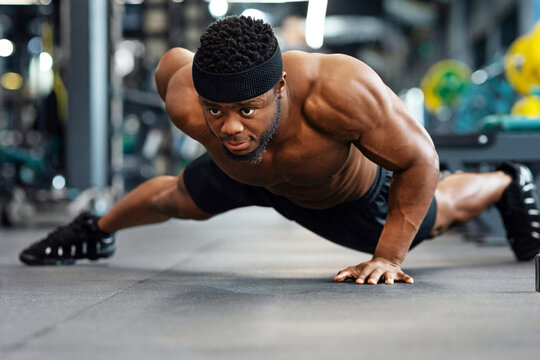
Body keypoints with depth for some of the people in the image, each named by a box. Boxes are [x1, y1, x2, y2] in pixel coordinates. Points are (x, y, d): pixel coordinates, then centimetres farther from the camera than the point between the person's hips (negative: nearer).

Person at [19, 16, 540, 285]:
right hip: (246, 176, 2)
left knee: (435, 217, 27)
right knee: (178, 199, 27)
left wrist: (388, 257, -34)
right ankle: (96, 229, 59)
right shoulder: (187, 102, -41)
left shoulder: (338, 88, -53)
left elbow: (419, 159, -37)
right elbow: (172, 62, -15)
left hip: (352, 188, -1)